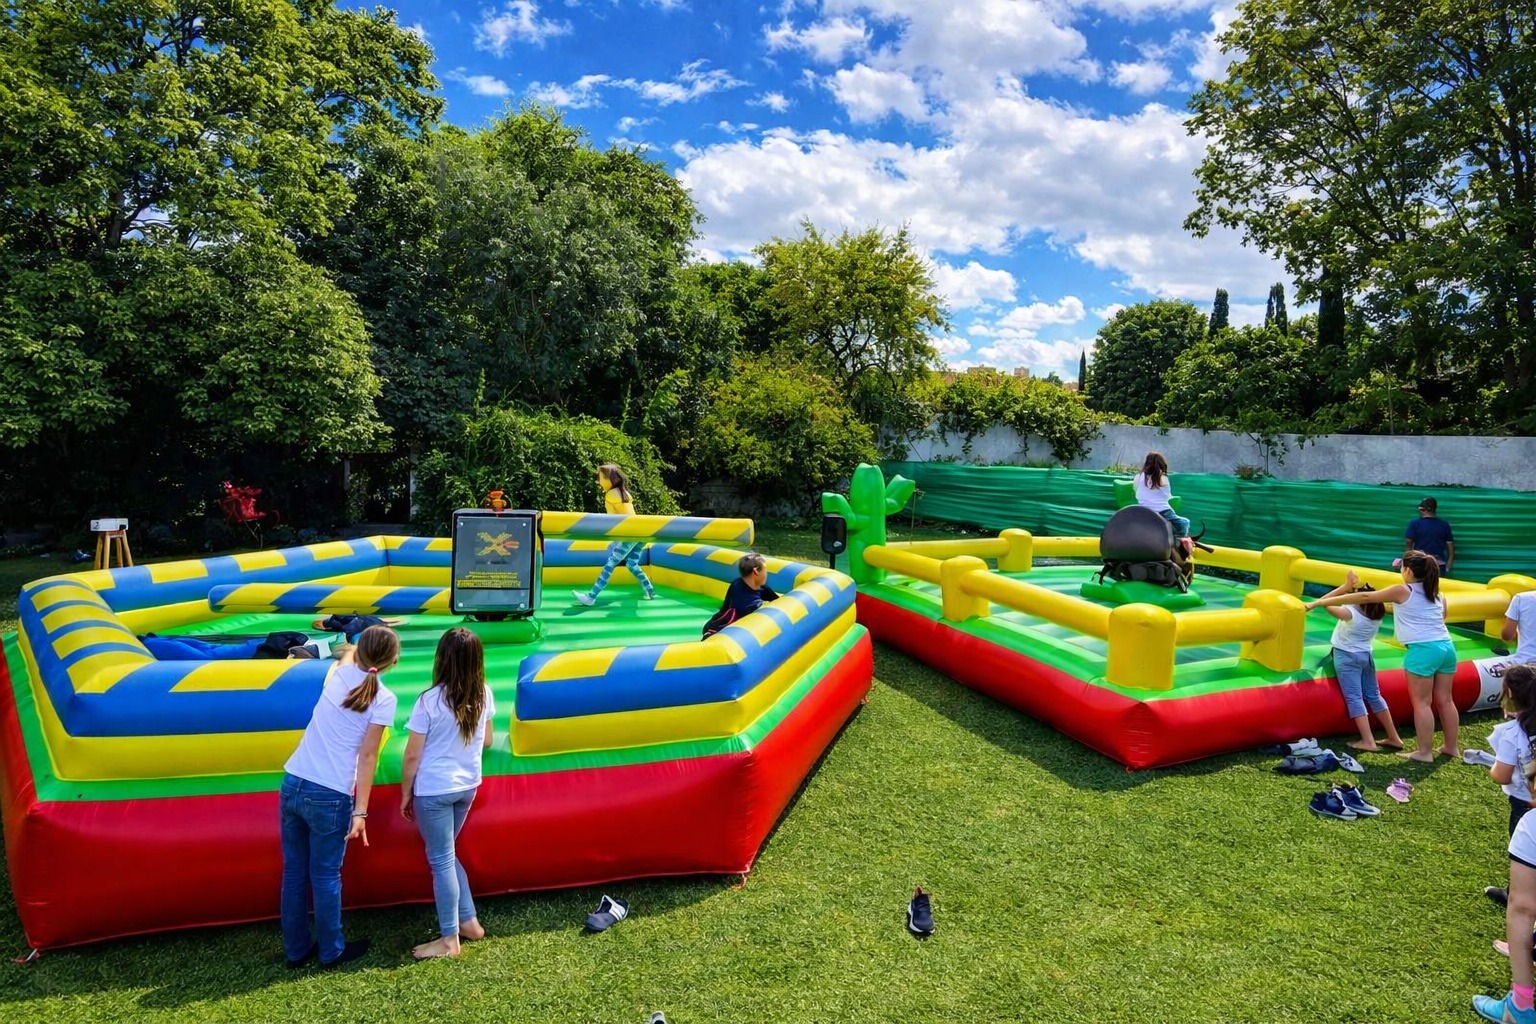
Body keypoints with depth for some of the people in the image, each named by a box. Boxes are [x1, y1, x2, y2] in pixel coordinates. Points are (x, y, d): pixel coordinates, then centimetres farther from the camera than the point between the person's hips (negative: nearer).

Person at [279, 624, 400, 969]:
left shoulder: (338, 674, 5)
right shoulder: (384, 699, -9)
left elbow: (349, 656, 31)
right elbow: (367, 756, -11)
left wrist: (364, 640, 51)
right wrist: (360, 811, -8)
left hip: (292, 784, 5)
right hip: (329, 797, -5)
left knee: (294, 873, 16)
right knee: (326, 877, 10)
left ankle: (297, 949, 30)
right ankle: (331, 951, 25)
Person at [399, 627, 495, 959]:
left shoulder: (430, 700, -19)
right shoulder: (484, 695, -4)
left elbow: (412, 756, -12)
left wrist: (405, 794, 1)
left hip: (433, 791, -6)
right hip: (467, 787, 6)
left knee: (441, 861, 6)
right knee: (445, 855, 23)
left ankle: (449, 940, 18)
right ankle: (469, 920, 28)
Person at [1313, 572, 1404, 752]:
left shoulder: (1350, 613, -23)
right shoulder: (1377, 613, -4)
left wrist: (1345, 586, -14)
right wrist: (1355, 586, 1)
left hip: (1346, 657, -7)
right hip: (1365, 655, 7)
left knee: (1354, 698, -6)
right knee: (1373, 696, 16)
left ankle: (1368, 741, -12)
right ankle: (1394, 738, 22)